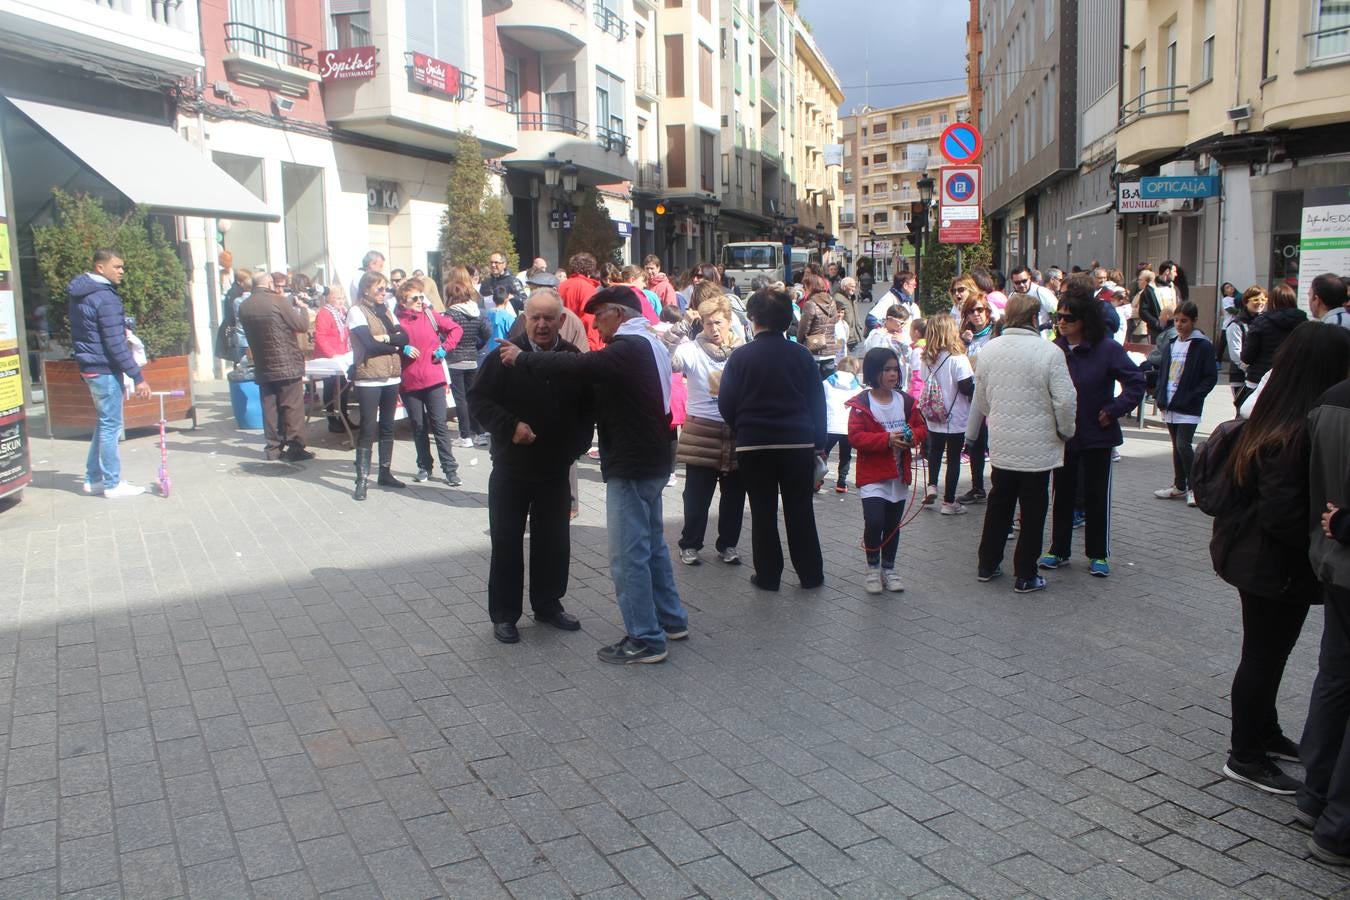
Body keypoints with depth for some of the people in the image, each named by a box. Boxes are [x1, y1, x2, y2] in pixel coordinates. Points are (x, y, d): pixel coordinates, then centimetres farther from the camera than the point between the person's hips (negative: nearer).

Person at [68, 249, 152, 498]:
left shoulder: (81, 294, 12)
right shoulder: (105, 297, -18)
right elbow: (115, 343, -22)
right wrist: (137, 376, -20)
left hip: (89, 368, 10)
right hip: (105, 370, -10)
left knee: (104, 423, 18)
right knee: (111, 426, -2)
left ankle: (93, 478, 24)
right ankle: (113, 484, 4)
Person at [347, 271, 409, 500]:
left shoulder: (385, 310, 15)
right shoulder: (356, 311, -5)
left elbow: (404, 337, 3)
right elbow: (370, 344, -16)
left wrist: (385, 338, -14)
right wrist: (394, 346, -2)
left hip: (391, 377, 6)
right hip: (369, 379, -6)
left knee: (387, 426, 11)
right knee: (368, 428, -6)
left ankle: (385, 473, 20)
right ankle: (362, 479, -2)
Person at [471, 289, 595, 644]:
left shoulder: (574, 359, 1)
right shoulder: (505, 355, -8)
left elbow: (588, 408, 9)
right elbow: (478, 398, -6)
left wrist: (576, 446, -2)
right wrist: (510, 426, -19)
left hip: (555, 469, 3)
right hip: (511, 468, -3)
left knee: (554, 541, 12)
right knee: (506, 542, 5)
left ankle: (548, 604, 30)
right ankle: (504, 614, 17)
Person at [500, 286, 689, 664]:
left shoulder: (628, 349, -19)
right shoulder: (650, 345, 13)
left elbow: (576, 367, -29)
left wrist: (522, 358, -18)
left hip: (631, 466, -11)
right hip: (652, 461, 11)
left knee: (628, 555, -4)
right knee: (652, 544, 19)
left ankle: (645, 639, 2)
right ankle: (671, 620, 29)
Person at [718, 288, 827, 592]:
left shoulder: (741, 356, -6)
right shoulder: (803, 356, 0)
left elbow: (726, 404, -2)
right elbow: (818, 403, 3)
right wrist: (818, 444, 10)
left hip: (754, 445, -2)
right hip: (799, 443, 2)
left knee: (763, 512, 8)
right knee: (800, 510, 11)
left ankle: (768, 575, 13)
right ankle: (810, 574, 18)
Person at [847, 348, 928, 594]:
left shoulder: (906, 401, 5)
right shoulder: (861, 404, -9)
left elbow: (921, 427, 12)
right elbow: (855, 437, -14)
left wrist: (913, 436, -11)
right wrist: (887, 439, -23)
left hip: (899, 474, 5)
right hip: (872, 475, -5)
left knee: (893, 524, 12)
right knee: (874, 521, -14)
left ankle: (888, 568, 28)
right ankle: (873, 567, 7)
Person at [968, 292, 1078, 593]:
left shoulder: (989, 349, -1)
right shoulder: (1049, 352, -16)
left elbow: (980, 398, 8)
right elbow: (1065, 399, -16)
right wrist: (1066, 430, 1)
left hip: (1001, 446, 5)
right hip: (1037, 447, -4)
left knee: (998, 505, 18)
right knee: (1033, 511, 7)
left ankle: (987, 565, 27)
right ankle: (1025, 576, 12)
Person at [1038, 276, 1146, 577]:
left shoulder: (1107, 349, -10)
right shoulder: (1054, 349, -2)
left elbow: (1136, 382, -9)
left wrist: (1113, 410, -12)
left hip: (1097, 436, -3)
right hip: (1062, 436, 3)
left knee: (1097, 495, 7)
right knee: (1063, 493, 12)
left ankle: (1098, 554, 19)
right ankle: (1059, 550, 24)